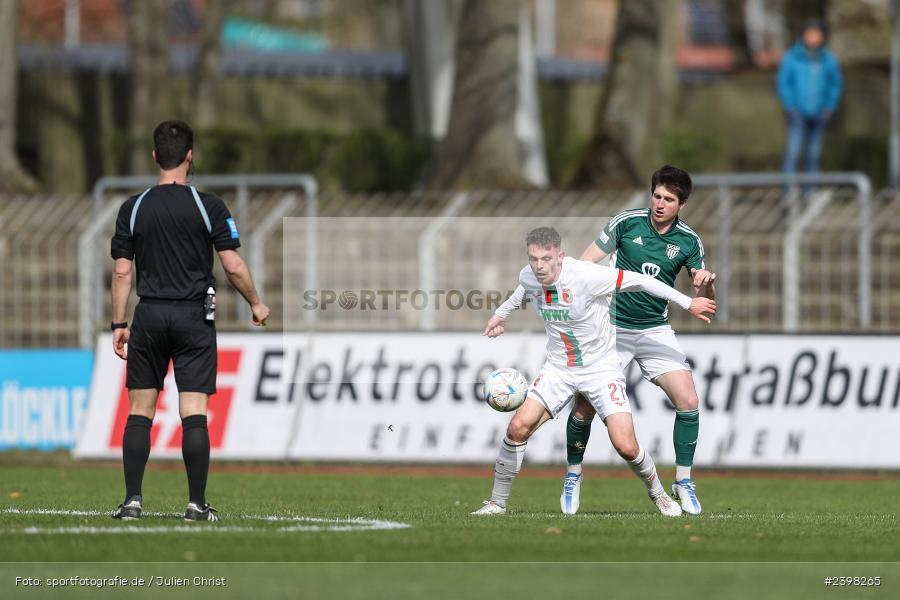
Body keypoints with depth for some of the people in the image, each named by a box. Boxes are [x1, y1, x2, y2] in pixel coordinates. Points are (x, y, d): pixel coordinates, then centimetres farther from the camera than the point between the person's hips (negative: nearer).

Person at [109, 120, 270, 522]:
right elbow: (233, 266, -6)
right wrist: (256, 305, 10)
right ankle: (196, 504, -4)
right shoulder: (209, 207, -5)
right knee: (194, 413, -2)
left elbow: (121, 272, 1)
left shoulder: (133, 209, 2)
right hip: (194, 317, -2)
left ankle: (132, 499, 1)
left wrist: (119, 326, 8)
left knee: (140, 411, 7)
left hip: (149, 316, 2)